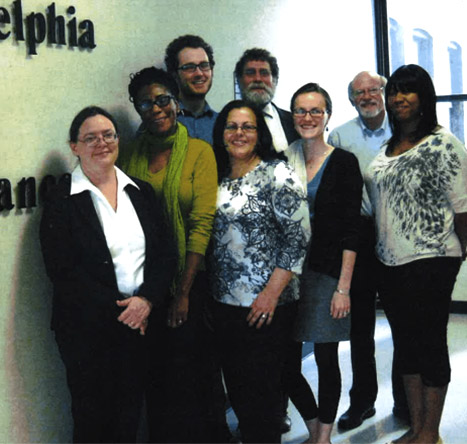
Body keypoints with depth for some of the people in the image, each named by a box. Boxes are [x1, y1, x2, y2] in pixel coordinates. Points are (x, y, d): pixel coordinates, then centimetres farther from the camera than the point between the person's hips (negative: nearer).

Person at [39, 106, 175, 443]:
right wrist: (116, 309, -16)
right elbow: (62, 270, -12)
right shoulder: (61, 201, -5)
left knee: (130, 413, 13)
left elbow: (165, 254, 5)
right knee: (93, 415, 9)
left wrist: (147, 300, -12)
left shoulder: (142, 193, 8)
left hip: (140, 320, 4)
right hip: (87, 328, -4)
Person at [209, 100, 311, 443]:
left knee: (261, 388, 1)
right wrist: (207, 292, 8)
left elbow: (298, 236, -14)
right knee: (237, 387, 15)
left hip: (266, 304, -6)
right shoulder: (218, 178, 11)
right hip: (224, 300, 6)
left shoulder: (277, 174, -8)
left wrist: (273, 292, -17)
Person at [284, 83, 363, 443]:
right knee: (287, 364, 3)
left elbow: (350, 231, -6)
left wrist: (343, 287, -12)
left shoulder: (344, 163, -2)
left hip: (327, 273, -3)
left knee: (326, 359, 4)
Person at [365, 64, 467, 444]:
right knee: (406, 343, 12)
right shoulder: (387, 148, 12)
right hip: (390, 260, 7)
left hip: (430, 260, -7)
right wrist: (382, 249, 11)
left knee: (430, 343, 2)